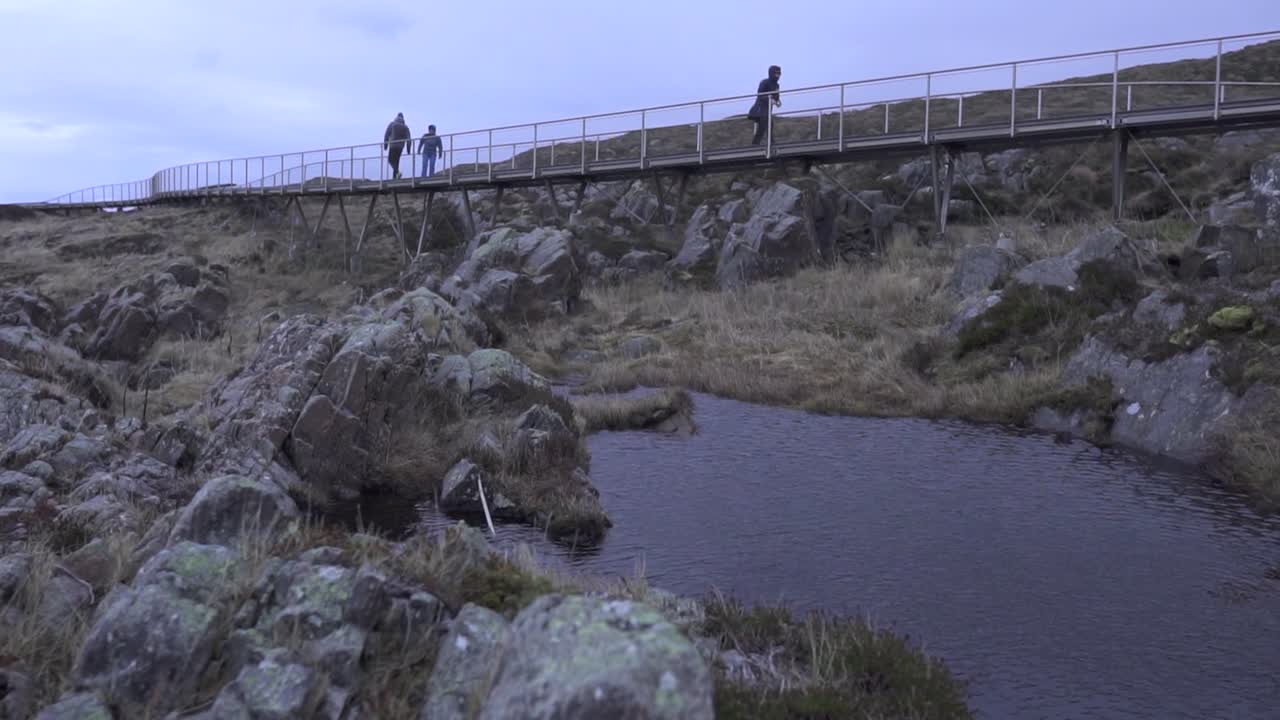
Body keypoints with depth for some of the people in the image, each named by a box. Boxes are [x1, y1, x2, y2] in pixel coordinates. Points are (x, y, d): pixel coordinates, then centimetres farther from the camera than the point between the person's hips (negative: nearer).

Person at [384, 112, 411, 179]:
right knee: (396, 161, 12)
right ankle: (394, 177, 7)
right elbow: (408, 138, 1)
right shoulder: (405, 127, 8)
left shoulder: (392, 124, 1)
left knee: (390, 160, 3)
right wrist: (408, 149, 4)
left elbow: (386, 135, -5)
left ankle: (397, 172, -22)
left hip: (393, 145, -3)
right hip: (400, 146, 3)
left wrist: (385, 145, 0)